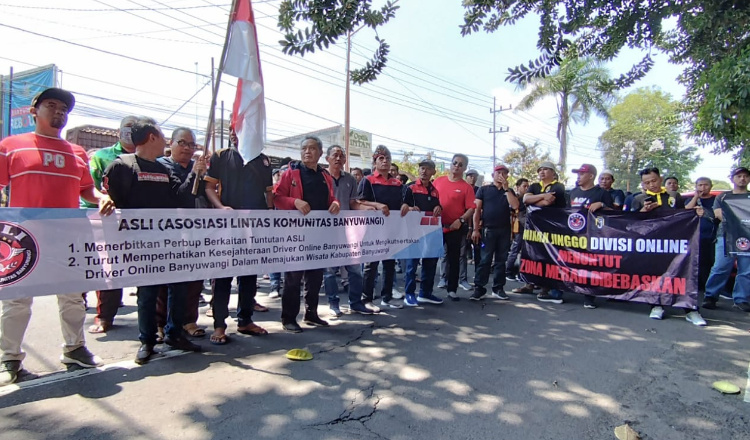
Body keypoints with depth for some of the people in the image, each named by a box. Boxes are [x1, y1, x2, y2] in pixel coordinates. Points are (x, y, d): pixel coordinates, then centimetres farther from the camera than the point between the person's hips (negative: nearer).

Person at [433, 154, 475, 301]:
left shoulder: (467, 187, -3)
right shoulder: (438, 181, 5)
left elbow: (471, 209, -7)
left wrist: (460, 220, -21)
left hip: (455, 228, -2)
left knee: (453, 259, 6)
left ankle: (452, 289, 16)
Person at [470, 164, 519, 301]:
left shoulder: (509, 191, 14)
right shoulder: (484, 189, 6)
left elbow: (515, 206, -5)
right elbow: (477, 210, 0)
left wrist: (506, 188, -7)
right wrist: (476, 229, -8)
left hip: (505, 230, 3)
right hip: (488, 229, -3)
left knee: (501, 260, 7)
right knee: (485, 260, -5)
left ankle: (498, 288, 13)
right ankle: (479, 288, -3)